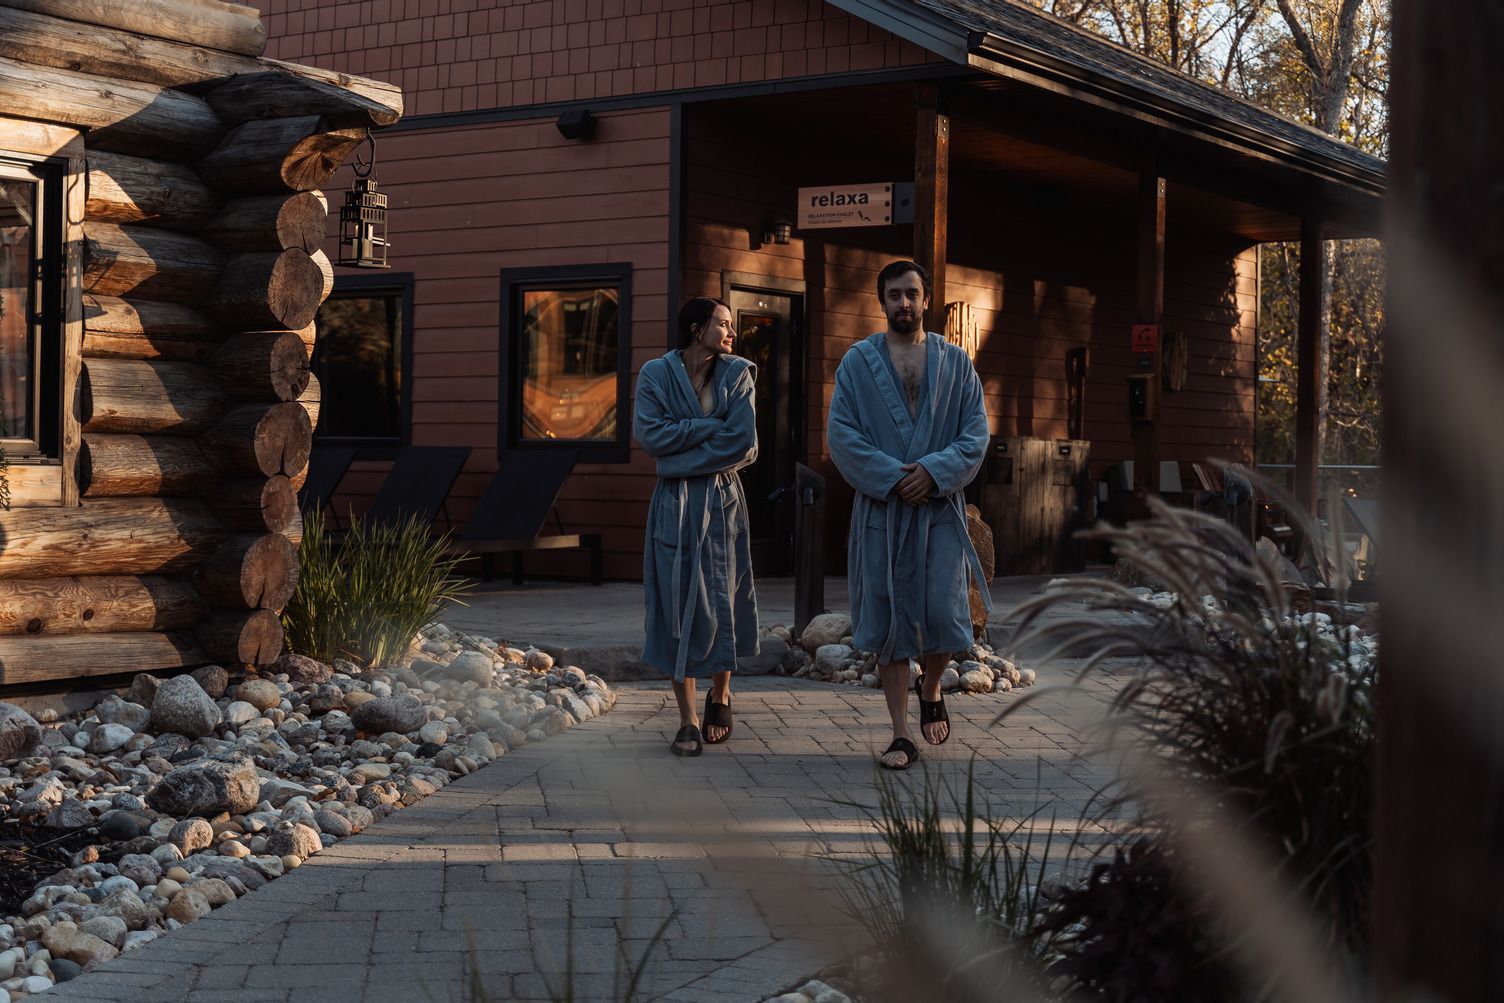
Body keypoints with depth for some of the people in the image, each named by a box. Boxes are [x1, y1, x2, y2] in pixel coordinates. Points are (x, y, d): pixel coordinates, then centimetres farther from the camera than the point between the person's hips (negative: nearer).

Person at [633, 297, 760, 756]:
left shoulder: (737, 374, 1)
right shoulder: (656, 374, 0)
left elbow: (744, 446, -10)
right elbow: (650, 434, -13)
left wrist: (682, 460, -11)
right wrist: (712, 426, -11)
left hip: (723, 500, 1)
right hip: (674, 506, -1)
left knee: (722, 598, 7)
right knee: (677, 603, -2)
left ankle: (720, 695, 29)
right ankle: (687, 720, 2)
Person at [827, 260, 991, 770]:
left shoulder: (955, 363, 9)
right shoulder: (857, 362, 6)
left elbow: (976, 434, 3)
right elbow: (841, 434, -2)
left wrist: (934, 471, -14)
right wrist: (892, 478, -13)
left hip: (940, 506, 0)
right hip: (880, 509, 0)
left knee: (943, 614, -7)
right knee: (889, 619, 0)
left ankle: (930, 689, 25)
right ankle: (901, 734, 8)